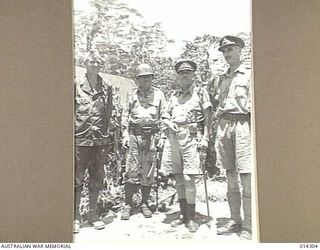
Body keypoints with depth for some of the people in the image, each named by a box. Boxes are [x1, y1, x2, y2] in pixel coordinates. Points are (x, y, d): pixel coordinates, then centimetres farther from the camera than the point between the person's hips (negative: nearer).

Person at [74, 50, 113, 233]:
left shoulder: (107, 87, 8)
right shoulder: (76, 85, -1)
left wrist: (105, 132, 9)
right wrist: (74, 130, -5)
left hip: (100, 140, 3)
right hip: (80, 139, -3)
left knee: (97, 178, 11)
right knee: (77, 179, 3)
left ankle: (93, 214, 24)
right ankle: (75, 216, 15)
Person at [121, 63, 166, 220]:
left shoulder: (159, 94, 8)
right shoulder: (131, 94, 11)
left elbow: (164, 117, 7)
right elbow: (125, 116, 12)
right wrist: (125, 134, 3)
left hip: (152, 136, 0)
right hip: (134, 135, 0)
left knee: (148, 171, 4)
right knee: (131, 171, -3)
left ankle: (144, 204, 17)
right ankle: (128, 204, 6)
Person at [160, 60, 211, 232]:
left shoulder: (201, 93, 7)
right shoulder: (174, 96, 20)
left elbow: (207, 118, 1)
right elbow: (165, 117, 23)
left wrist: (205, 138, -10)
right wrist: (169, 123, 1)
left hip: (191, 137, -4)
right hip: (173, 137, 5)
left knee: (188, 179, -9)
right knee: (178, 179, 7)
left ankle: (191, 218, 4)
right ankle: (183, 215, 19)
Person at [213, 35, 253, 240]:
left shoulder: (249, 74, 2)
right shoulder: (222, 79, 20)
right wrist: (219, 128, 16)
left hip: (242, 124, -6)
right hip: (224, 125, 6)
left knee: (246, 177, -8)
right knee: (230, 178, 10)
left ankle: (248, 227, 0)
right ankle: (235, 221, 20)